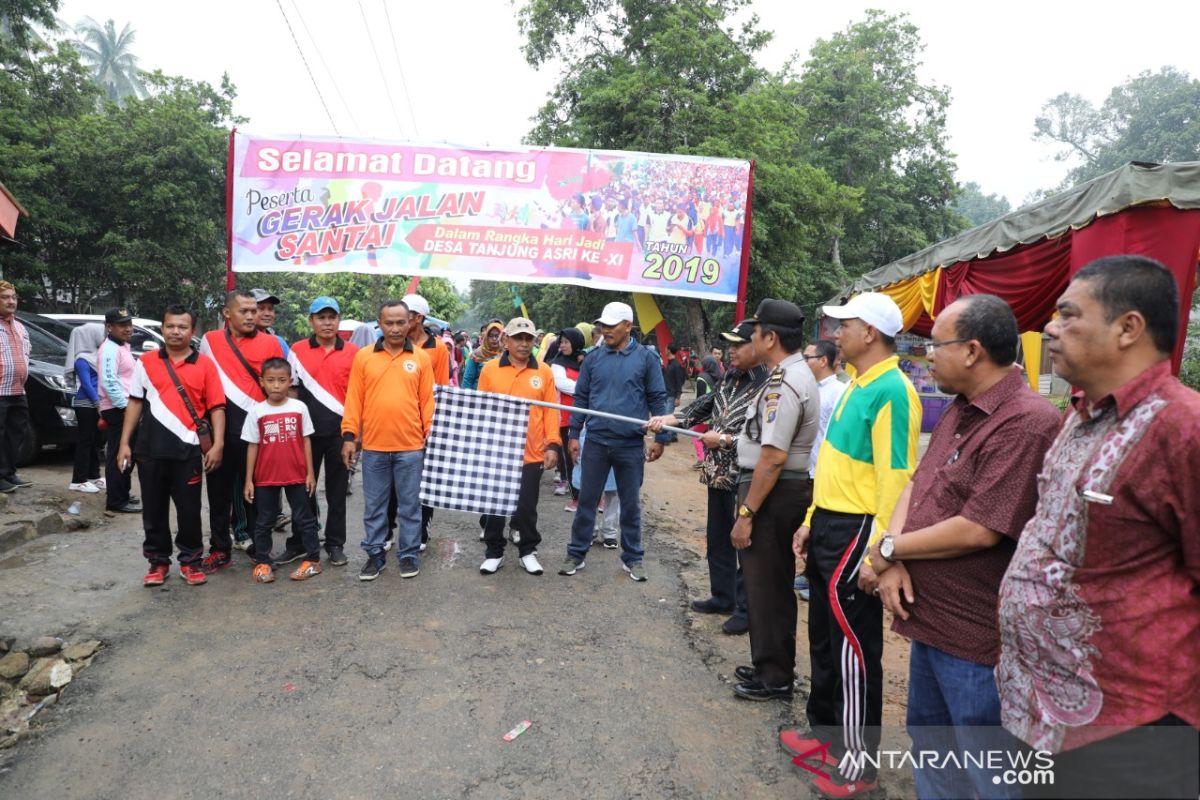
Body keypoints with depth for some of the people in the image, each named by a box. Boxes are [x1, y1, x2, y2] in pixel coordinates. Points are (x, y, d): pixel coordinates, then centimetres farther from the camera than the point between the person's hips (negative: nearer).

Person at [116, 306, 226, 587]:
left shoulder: (205, 365, 2)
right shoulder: (146, 363, 7)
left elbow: (217, 407, -1)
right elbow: (135, 403, 10)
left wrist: (217, 444, -9)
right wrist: (125, 443, 5)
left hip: (188, 448, -2)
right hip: (151, 448, 2)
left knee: (189, 509, 4)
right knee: (154, 509, 10)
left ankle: (191, 560, 17)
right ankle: (158, 561, 22)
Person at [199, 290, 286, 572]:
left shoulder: (271, 343, 2)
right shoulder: (210, 340, 7)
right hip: (220, 427, 2)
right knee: (220, 489, 8)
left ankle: (257, 543, 20)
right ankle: (220, 548, 19)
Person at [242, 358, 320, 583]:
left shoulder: (299, 407, -3)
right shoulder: (256, 412, -3)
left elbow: (306, 440, 3)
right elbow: (252, 446, 2)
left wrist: (310, 472, 0)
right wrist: (248, 480, 0)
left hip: (296, 476, 0)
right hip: (265, 478, 1)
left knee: (304, 518, 8)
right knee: (264, 521, 11)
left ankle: (313, 560, 15)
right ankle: (263, 562, 22)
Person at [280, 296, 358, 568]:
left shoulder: (353, 352, 2)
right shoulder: (297, 351, 3)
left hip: (340, 430, 0)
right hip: (307, 430, 1)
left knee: (337, 489, 7)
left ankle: (335, 544, 18)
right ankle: (299, 542, 23)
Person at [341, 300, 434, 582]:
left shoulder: (421, 358, 3)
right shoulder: (363, 356, 3)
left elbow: (428, 401, 4)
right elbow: (354, 399, 3)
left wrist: (432, 435, 0)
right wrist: (349, 435, -1)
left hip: (411, 447, -1)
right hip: (373, 446, 1)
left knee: (410, 505, 9)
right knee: (374, 506, 11)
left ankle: (409, 555, 22)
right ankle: (375, 555, 25)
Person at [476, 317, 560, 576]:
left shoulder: (544, 372, 1)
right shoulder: (490, 369, 0)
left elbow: (550, 412, 1)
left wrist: (552, 445, -6)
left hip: (531, 453, 0)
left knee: (527, 506, 9)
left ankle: (528, 550, 26)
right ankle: (494, 552, 26)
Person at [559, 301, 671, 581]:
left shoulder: (645, 358, -2)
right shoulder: (593, 358, 4)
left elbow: (657, 400, 0)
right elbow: (580, 398, 7)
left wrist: (659, 438, -2)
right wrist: (574, 434, 3)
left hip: (631, 444, -1)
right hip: (596, 442, 2)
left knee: (630, 503, 11)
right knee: (587, 500, 8)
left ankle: (632, 557, 24)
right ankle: (576, 554, 21)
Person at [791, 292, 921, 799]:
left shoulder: (891, 393, -18)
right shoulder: (857, 386, 11)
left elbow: (895, 480, -22)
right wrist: (811, 522, 17)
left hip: (855, 534, -9)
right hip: (829, 526, 9)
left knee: (852, 648, 4)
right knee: (823, 638, 21)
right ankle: (824, 729, 39)